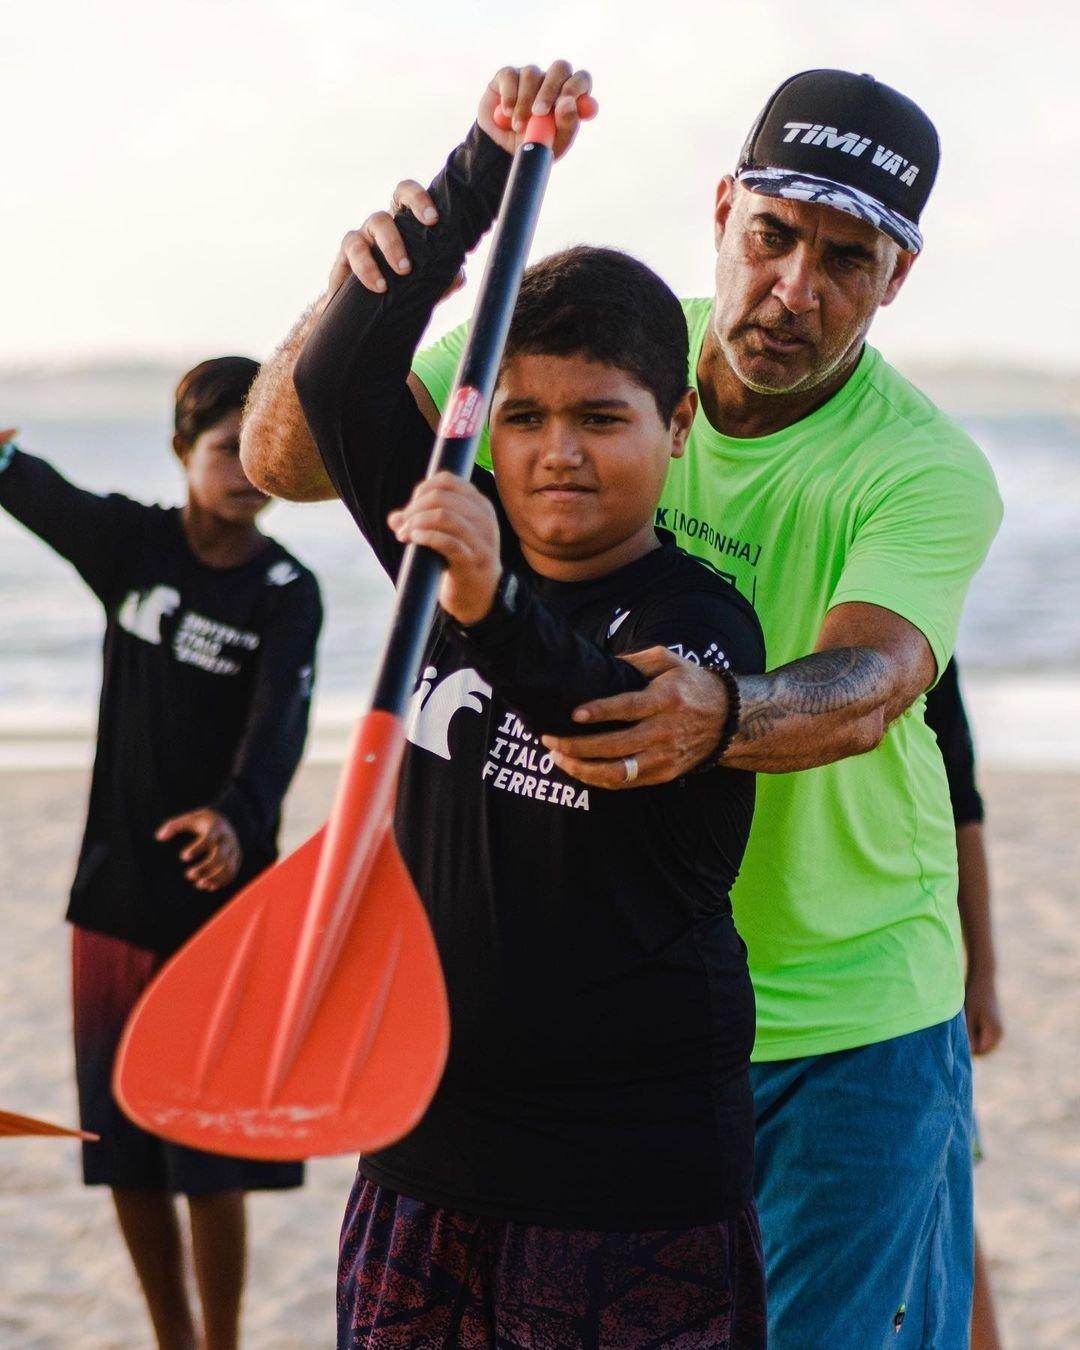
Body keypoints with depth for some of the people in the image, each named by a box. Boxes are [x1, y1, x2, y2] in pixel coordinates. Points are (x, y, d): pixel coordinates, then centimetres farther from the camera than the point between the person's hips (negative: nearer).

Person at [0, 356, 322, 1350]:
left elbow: (279, 726, -24)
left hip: (219, 900, -3)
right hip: (116, 891, 3)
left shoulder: (286, 595, -9)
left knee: (211, 1161, 0)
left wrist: (236, 817, -42)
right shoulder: (131, 542, 2)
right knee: (125, 1152, 11)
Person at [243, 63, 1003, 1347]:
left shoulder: (928, 473, -16)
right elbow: (282, 459, -11)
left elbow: (866, 685, -36)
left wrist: (714, 715, -58)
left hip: (849, 1018, -2)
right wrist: (358, 299, -31)